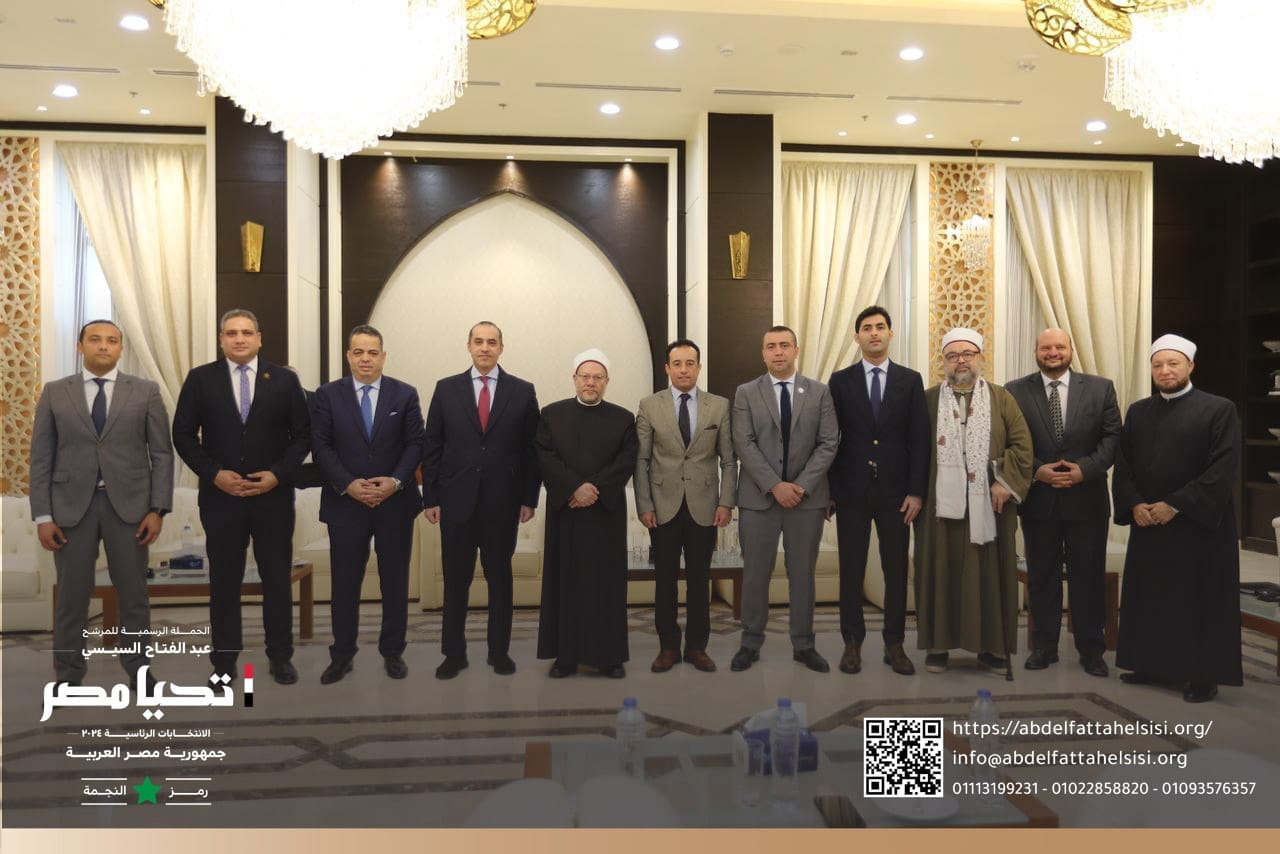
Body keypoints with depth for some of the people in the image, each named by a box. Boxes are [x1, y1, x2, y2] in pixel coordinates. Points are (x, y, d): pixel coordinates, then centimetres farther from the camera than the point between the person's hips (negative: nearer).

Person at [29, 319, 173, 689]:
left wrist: (157, 509, -6)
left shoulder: (145, 392, 3)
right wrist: (43, 515, -2)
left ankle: (138, 670, 19)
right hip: (71, 504, 1)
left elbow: (161, 453, 1)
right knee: (71, 595, 7)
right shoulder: (55, 393, 6)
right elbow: (41, 457, 4)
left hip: (128, 503, 0)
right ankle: (68, 675, 21)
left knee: (133, 593, 6)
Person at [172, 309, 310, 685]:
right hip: (221, 496, 0)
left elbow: (303, 435, 2)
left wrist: (278, 474, -10)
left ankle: (281, 657, 19)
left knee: (278, 579, 7)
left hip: (273, 496, 0)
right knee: (224, 582, 8)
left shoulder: (284, 379, 3)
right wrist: (214, 474, -10)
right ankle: (224, 661, 19)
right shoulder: (200, 378, 3)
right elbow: (183, 434, 2)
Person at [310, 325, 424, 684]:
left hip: (395, 502, 1)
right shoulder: (327, 395, 2)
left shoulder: (405, 394, 3)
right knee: (344, 582, 6)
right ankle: (341, 654, 20)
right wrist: (348, 485, -14)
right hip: (345, 503, 0)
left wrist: (396, 481, -14)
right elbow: (321, 446, -3)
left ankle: (393, 652, 21)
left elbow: (415, 443, -1)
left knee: (395, 581, 8)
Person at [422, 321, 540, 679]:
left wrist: (529, 498, -1)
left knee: (500, 578, 10)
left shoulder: (522, 391, 3)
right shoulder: (446, 389, 4)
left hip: (503, 502, 0)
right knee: (455, 580, 7)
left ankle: (499, 650, 22)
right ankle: (454, 652, 20)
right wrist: (430, 498, 0)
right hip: (456, 501, 0)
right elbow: (431, 447, 4)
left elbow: (531, 449, 3)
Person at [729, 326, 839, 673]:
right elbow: (744, 444, -6)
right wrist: (775, 485, -16)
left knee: (803, 574, 8)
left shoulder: (819, 392, 5)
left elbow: (828, 443, -1)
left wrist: (801, 485, -12)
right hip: (758, 497, -1)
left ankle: (803, 645, 20)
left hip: (808, 496, 1)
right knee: (755, 574, 5)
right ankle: (751, 643, 17)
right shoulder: (746, 393, 2)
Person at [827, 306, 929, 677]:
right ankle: (852, 644, 16)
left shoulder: (910, 380, 5)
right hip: (851, 491, 0)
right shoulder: (841, 380, 3)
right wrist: (829, 491, -2)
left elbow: (920, 440, 1)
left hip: (895, 491, 1)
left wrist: (917, 491, -6)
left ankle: (894, 645, 17)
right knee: (851, 571, 5)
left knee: (896, 571, 7)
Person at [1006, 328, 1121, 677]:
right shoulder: (1016, 391, 1)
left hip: (1086, 498, 0)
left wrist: (1086, 468, -14)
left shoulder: (1100, 388, 3)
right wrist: (1037, 470, -15)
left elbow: (1113, 436, -1)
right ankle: (1044, 646, 21)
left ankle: (1091, 649, 21)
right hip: (1038, 499, 0)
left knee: (1089, 576, 7)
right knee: (1041, 576, 9)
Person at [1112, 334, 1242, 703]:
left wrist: (1176, 505, -17)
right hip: (1147, 524, 5)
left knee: (1199, 600, 2)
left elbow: (1224, 469, -13)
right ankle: (1152, 664, 21)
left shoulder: (1219, 409, -5)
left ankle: (1204, 675, 13)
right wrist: (1134, 505, -8)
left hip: (1199, 524, -4)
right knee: (1149, 597, 9)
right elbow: (1123, 464, 8)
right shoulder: (1137, 412, 10)